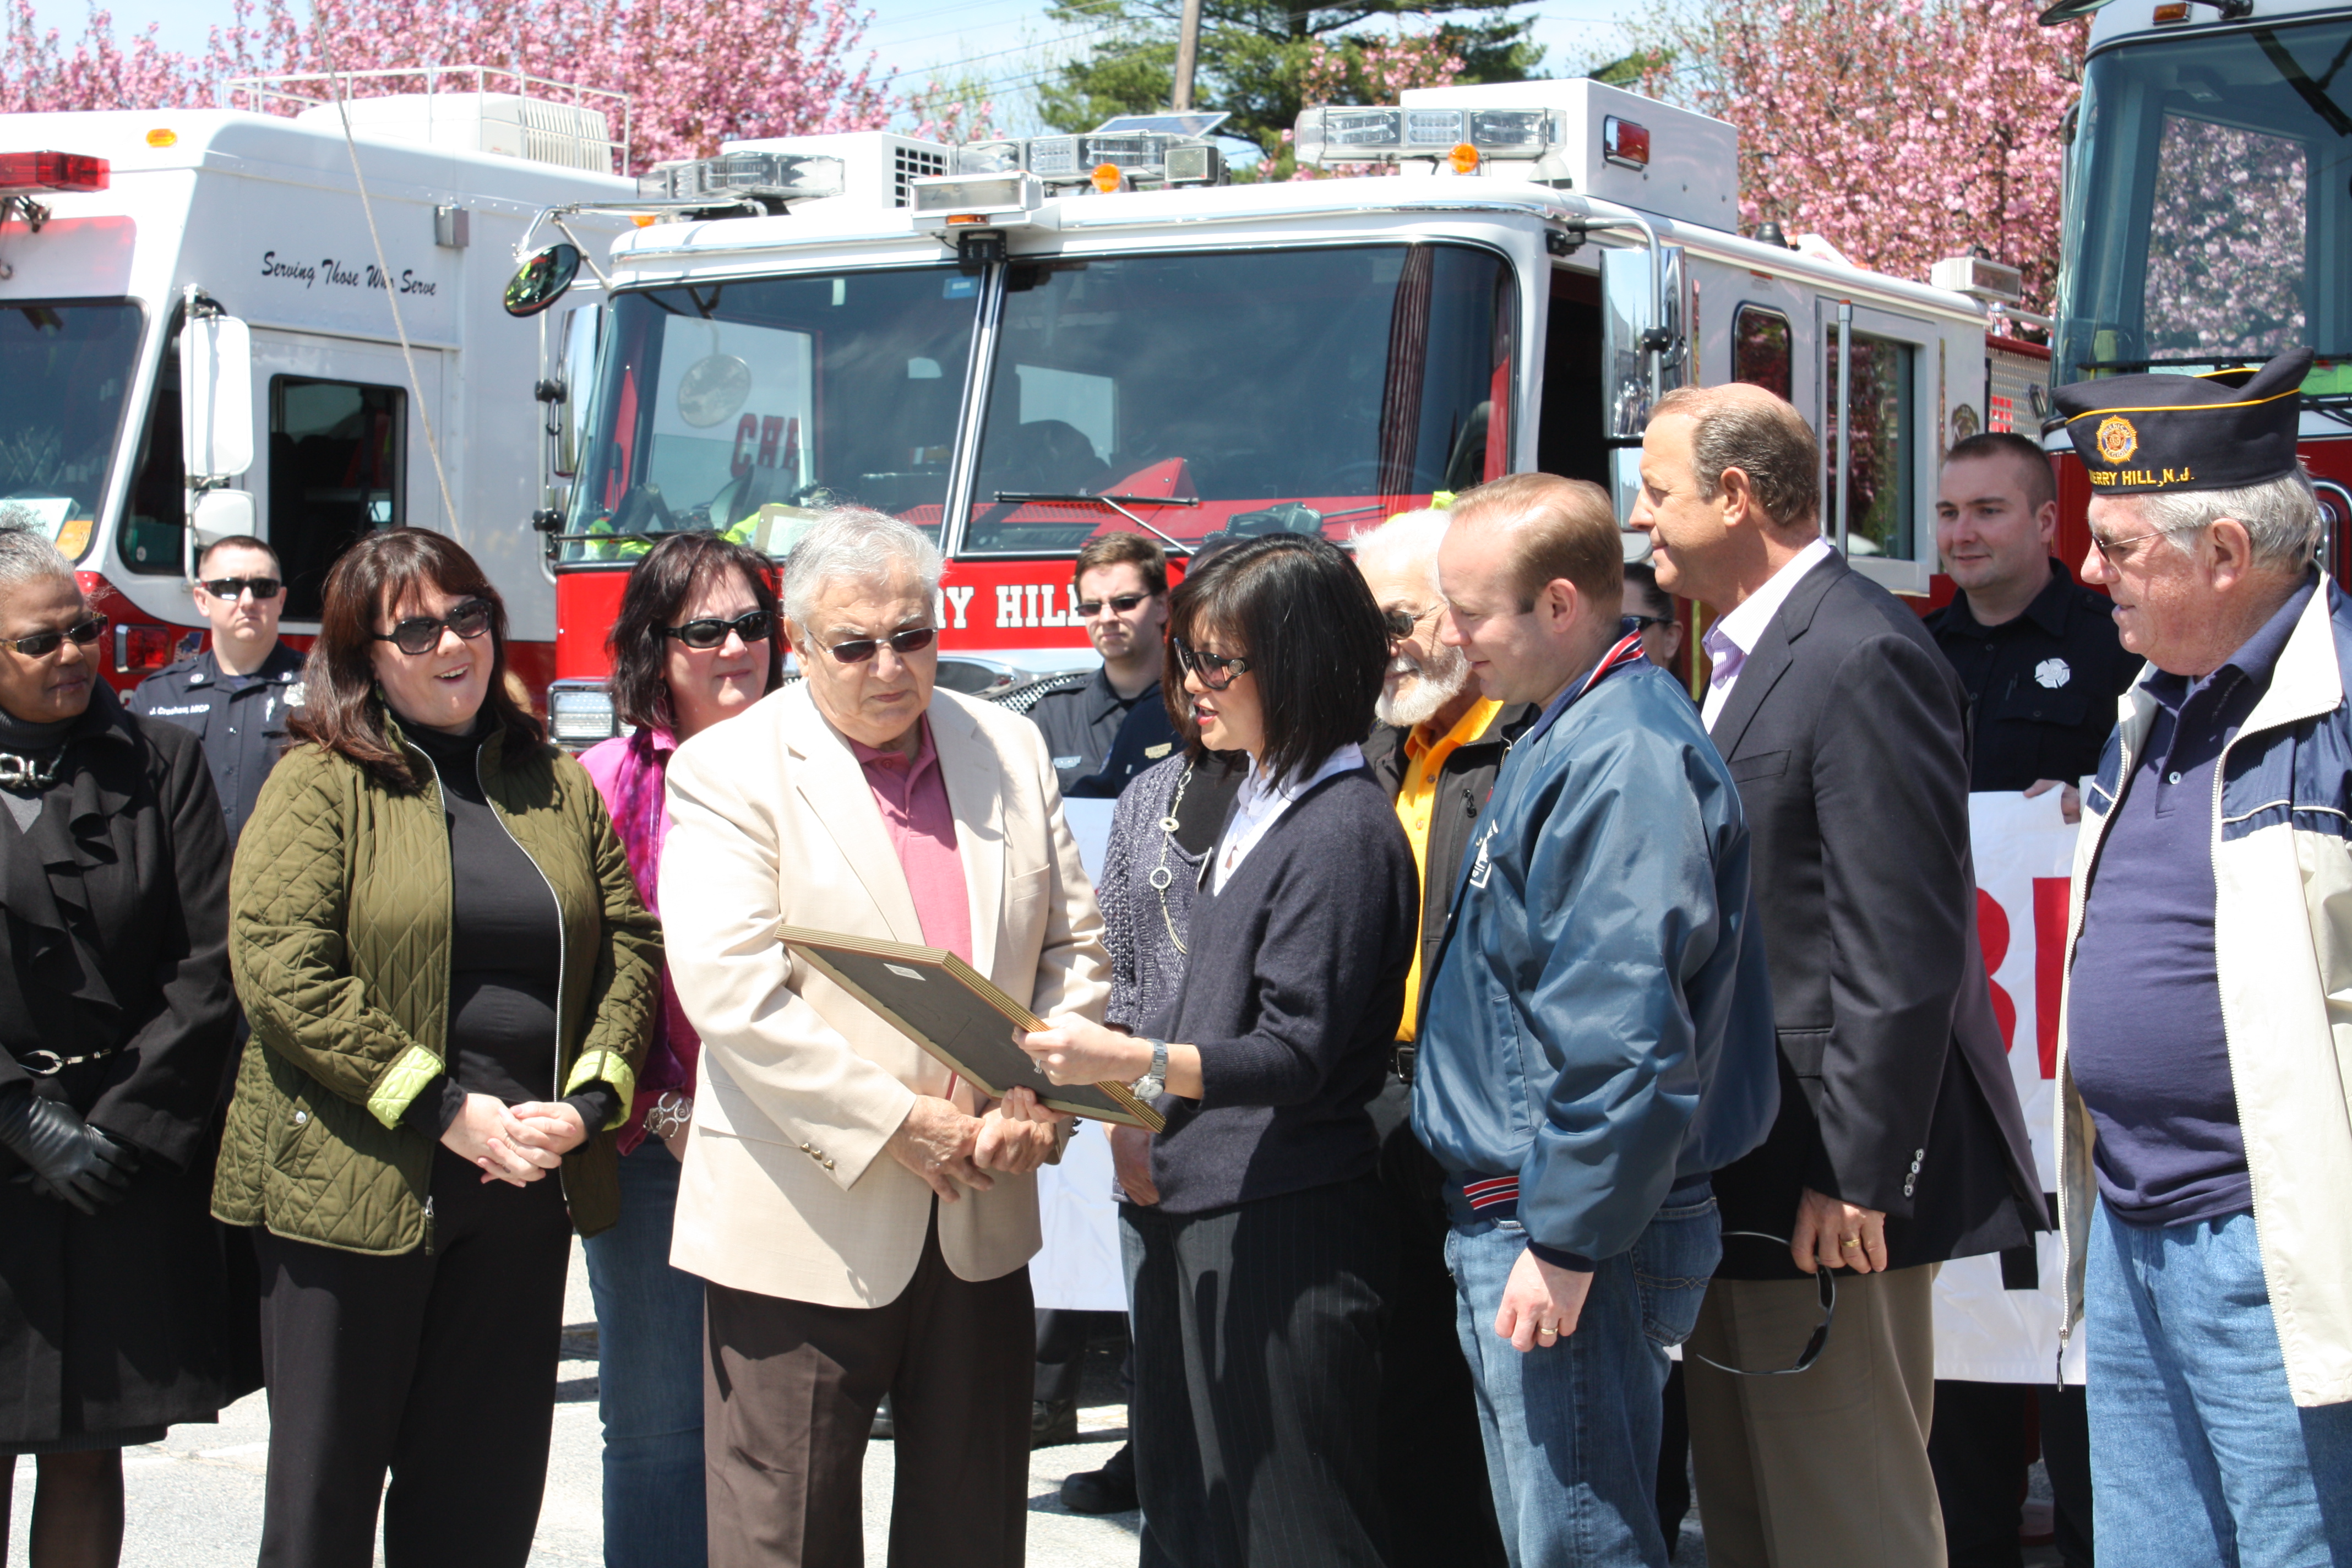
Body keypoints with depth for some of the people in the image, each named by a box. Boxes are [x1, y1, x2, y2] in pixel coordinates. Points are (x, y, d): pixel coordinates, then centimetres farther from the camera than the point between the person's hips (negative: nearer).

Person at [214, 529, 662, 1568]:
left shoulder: (557, 786, 12)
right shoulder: (320, 783, -3)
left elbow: (630, 948, 9)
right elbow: (281, 972, -13)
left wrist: (587, 1101, -8)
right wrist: (443, 1111, -16)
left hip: (525, 1191, 4)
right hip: (352, 1186, -4)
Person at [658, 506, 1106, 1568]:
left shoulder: (1009, 751, 9)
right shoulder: (729, 773, -6)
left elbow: (1073, 947, 11)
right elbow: (731, 992, -16)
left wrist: (1039, 1101, -6)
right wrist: (897, 1125, -17)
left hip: (981, 1218, 5)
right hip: (806, 1226, -4)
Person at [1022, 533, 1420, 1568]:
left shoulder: (1343, 833, -15)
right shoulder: (1257, 807, 15)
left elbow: (1297, 1056, -21)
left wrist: (1130, 1062, -30)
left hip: (1281, 1233, -10)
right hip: (1195, 1219, 10)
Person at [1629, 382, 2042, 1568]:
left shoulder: (1864, 660, -17)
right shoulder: (1748, 656, 16)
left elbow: (1901, 948, -21)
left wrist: (1856, 1177, -21)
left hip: (1824, 1170, -10)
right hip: (1741, 1167, 10)